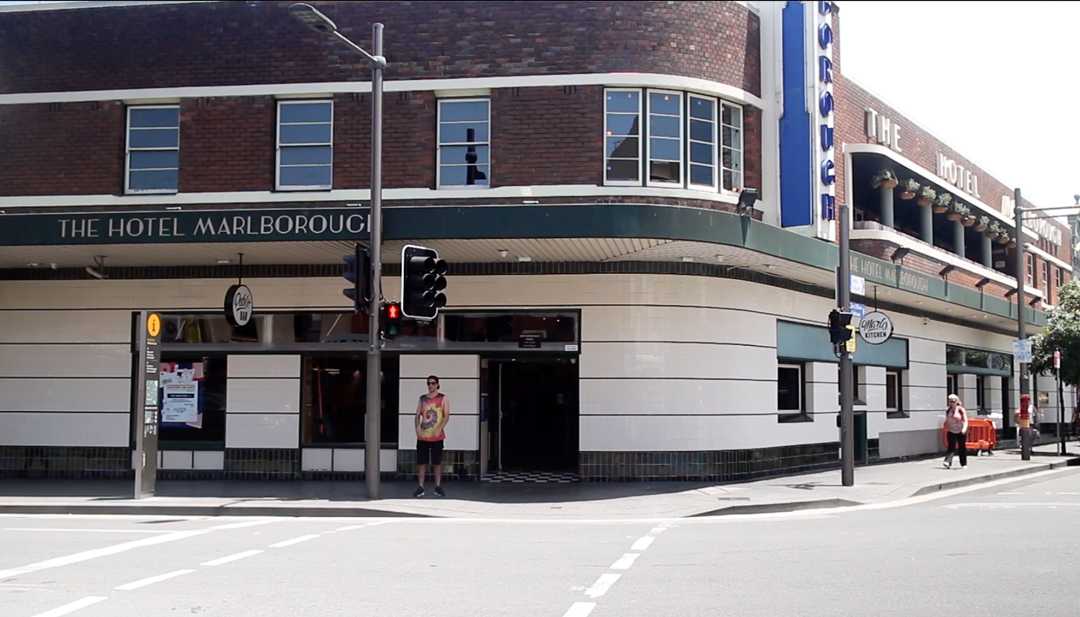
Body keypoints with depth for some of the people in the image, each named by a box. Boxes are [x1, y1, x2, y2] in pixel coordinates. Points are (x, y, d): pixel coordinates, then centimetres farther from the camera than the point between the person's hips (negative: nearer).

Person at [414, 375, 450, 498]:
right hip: (422, 435, 2)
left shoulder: (443, 398, 3)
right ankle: (421, 487, 5)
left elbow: (446, 416, -4)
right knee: (421, 462, 1)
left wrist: (439, 428, -18)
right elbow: (418, 414, 10)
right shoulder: (422, 398, 12)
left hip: (437, 436, -2)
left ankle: (438, 487, 11)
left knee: (437, 462, 3)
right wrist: (417, 426, -9)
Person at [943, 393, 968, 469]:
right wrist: (946, 429, 16)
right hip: (951, 432, 3)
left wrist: (964, 428, -26)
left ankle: (963, 464, 18)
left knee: (962, 447, 7)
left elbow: (965, 420, -12)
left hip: (961, 432, -2)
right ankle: (948, 462, -21)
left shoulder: (961, 410, -8)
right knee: (951, 447, -10)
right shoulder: (948, 410, 6)